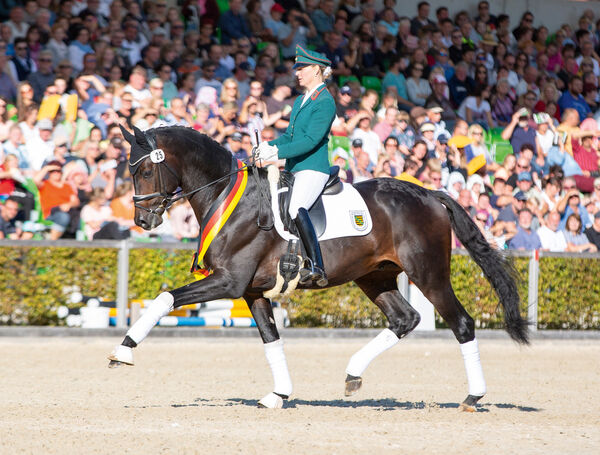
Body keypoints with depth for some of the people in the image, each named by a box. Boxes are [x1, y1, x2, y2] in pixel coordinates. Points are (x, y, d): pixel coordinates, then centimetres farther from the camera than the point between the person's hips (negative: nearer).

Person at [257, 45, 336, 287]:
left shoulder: (325, 102, -10)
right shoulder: (300, 101, 19)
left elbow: (311, 140, -18)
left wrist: (277, 151, -24)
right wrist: (269, 145, 4)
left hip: (313, 168, -10)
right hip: (293, 168, 10)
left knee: (295, 207, -32)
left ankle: (317, 267, -39)